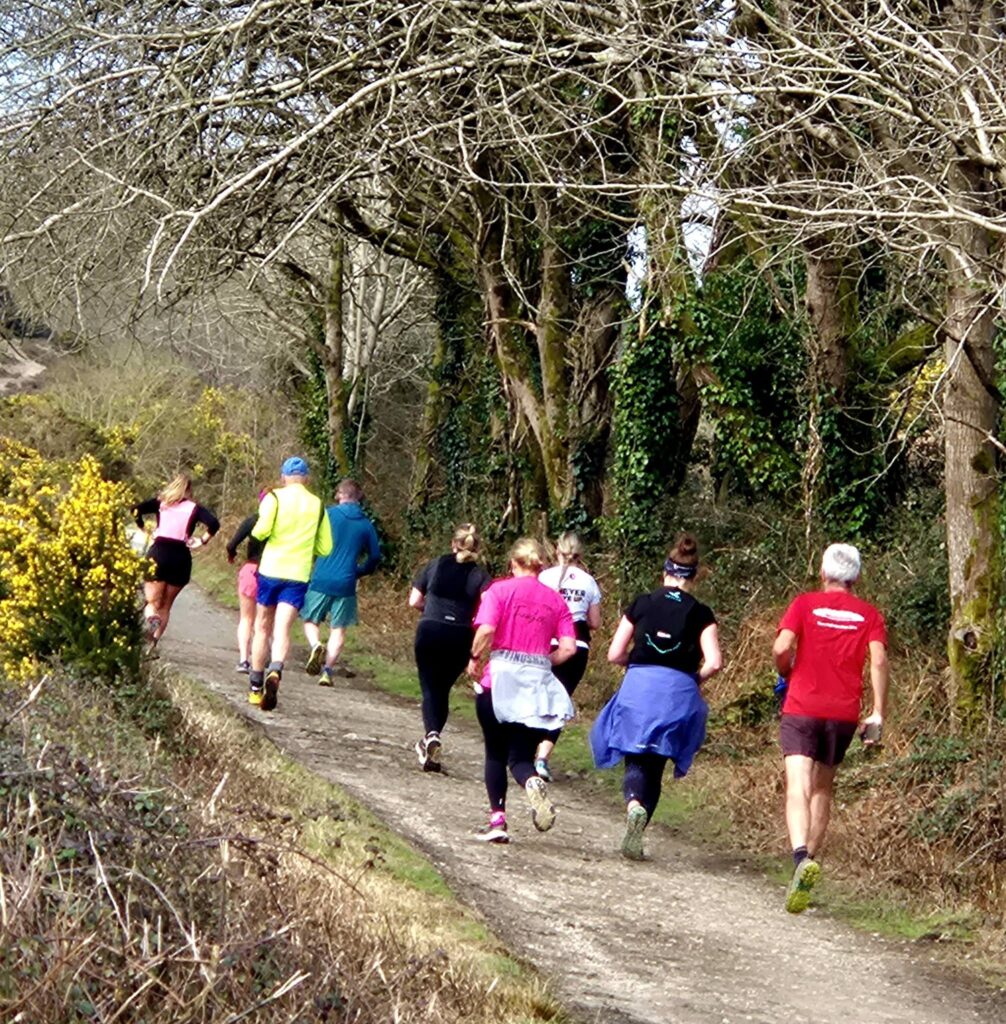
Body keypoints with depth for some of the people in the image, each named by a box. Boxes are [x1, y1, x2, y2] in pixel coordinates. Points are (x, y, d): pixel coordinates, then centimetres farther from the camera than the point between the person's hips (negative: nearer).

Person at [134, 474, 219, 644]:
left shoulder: (160, 503, 10)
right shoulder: (194, 509, 7)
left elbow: (136, 510, -3)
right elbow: (214, 524, -9)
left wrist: (143, 529, 9)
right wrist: (202, 540, 3)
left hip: (158, 553, 0)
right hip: (181, 558, 0)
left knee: (153, 602, 6)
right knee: (165, 606, 13)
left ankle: (151, 618, -29)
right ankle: (153, 643, 4)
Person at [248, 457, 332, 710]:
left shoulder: (274, 497, -1)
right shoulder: (317, 505, 9)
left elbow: (262, 530, -16)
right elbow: (325, 548, 10)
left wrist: (256, 532, 7)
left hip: (270, 570, -1)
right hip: (298, 575, 1)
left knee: (263, 627, 13)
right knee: (282, 629, -8)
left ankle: (255, 686, 20)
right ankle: (275, 671, -36)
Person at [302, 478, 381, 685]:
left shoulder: (327, 515, -2)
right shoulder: (366, 525, 5)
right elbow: (375, 556, 11)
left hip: (320, 580, -1)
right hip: (346, 583, 1)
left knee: (310, 620, 13)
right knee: (338, 629, 9)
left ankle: (316, 645, -17)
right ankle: (328, 670, 0)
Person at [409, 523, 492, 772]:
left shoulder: (435, 565, 7)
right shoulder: (480, 576, 3)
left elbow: (414, 601, 9)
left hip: (429, 632, 0)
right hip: (460, 637, 0)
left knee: (430, 688, 3)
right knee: (442, 689, 16)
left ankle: (432, 734, -22)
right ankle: (430, 743, 14)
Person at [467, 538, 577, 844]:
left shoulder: (500, 590, -2)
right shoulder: (555, 601, 7)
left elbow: (486, 631, -16)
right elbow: (568, 648, 0)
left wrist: (475, 660, 0)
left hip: (500, 680, -2)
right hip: (537, 683, 2)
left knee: (495, 754, 13)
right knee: (521, 756, 6)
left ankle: (497, 819, 6)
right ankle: (533, 782, -28)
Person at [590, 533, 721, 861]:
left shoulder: (642, 604, 3)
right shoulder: (700, 614, 1)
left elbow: (614, 654, 3)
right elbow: (713, 662, -9)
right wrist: (695, 679, 11)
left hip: (638, 688, 0)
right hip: (678, 695, 0)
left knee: (637, 762, 8)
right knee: (655, 767, 14)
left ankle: (634, 804, -24)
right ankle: (636, 835, 7)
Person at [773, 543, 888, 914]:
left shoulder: (805, 604, 3)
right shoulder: (869, 615, 7)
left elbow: (781, 647, -10)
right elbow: (878, 661, -5)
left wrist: (786, 675, 11)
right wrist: (877, 714, -5)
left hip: (802, 708, -3)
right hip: (844, 713, 3)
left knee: (798, 788, -12)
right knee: (822, 789, 18)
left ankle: (802, 857, -36)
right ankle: (810, 862, 21)